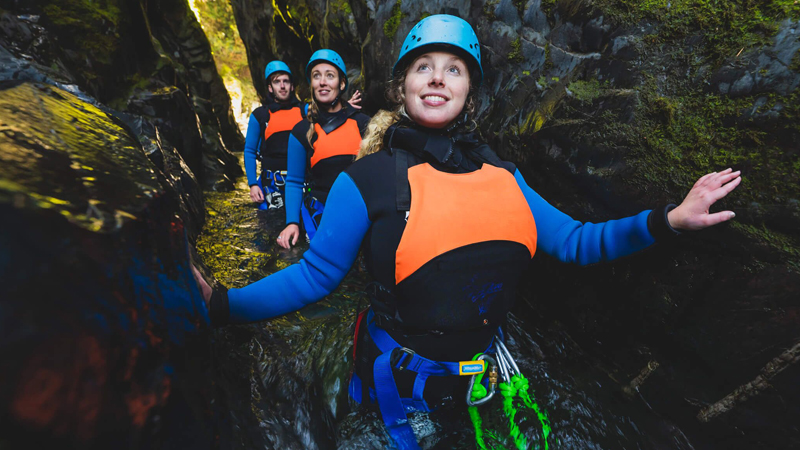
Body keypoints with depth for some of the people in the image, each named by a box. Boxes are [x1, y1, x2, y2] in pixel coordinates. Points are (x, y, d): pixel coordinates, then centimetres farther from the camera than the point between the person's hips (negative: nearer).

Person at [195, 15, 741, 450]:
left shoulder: (499, 173, -2)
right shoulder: (368, 179, -15)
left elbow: (570, 241, 2)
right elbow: (314, 275, -12)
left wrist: (668, 219, -5)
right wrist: (222, 303, -23)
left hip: (485, 371, 5)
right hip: (401, 381, -4)